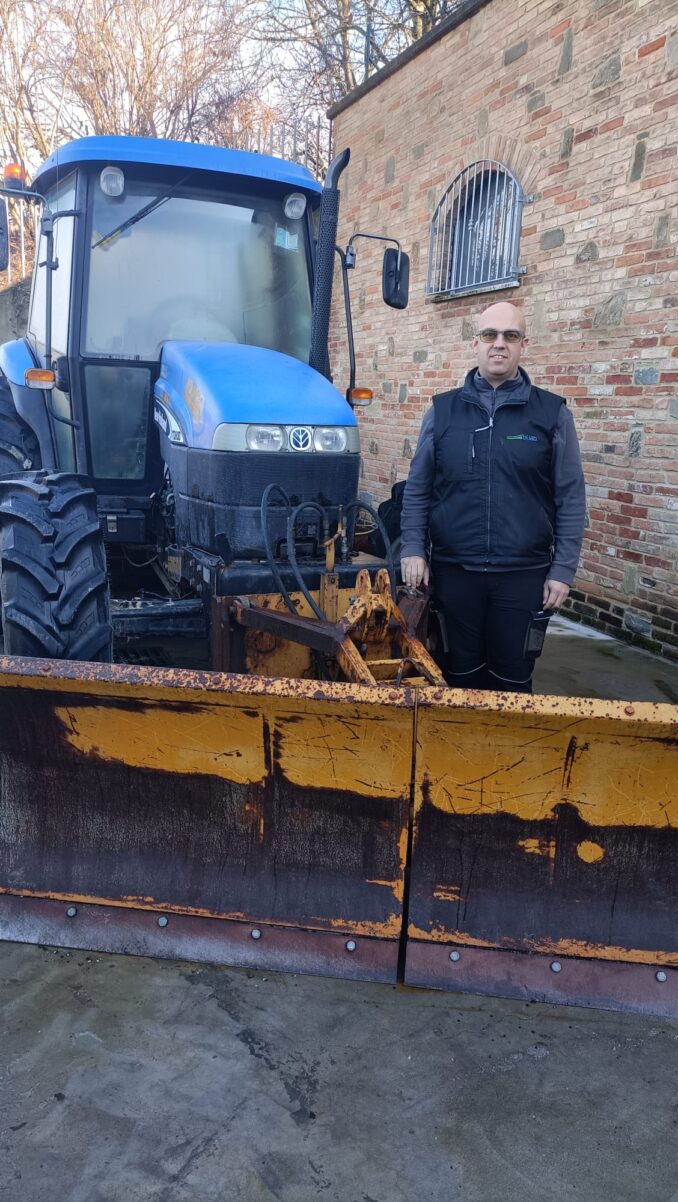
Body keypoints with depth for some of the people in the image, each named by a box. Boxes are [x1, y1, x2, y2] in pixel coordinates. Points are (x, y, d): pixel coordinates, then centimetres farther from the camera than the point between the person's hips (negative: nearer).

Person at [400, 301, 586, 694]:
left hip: (523, 573, -1)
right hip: (454, 570, 1)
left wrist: (563, 570, -3)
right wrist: (413, 548, -2)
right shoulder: (443, 410, 4)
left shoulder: (552, 413, 0)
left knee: (512, 675, 10)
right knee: (461, 673, 13)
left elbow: (570, 499, 1)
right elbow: (418, 488, 7)